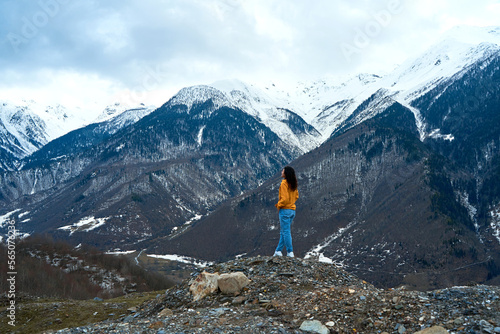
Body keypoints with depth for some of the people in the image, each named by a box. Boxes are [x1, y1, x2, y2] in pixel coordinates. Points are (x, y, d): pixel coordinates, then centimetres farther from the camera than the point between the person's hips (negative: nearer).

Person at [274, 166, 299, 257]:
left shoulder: (284, 183, -16)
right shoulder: (293, 184, 9)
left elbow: (284, 198, -21)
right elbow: (296, 196, 18)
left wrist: (279, 205, -6)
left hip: (285, 210, -8)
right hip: (292, 210, 8)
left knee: (286, 232, -2)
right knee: (283, 232, 14)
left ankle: (290, 252, 0)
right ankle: (278, 251, 19)